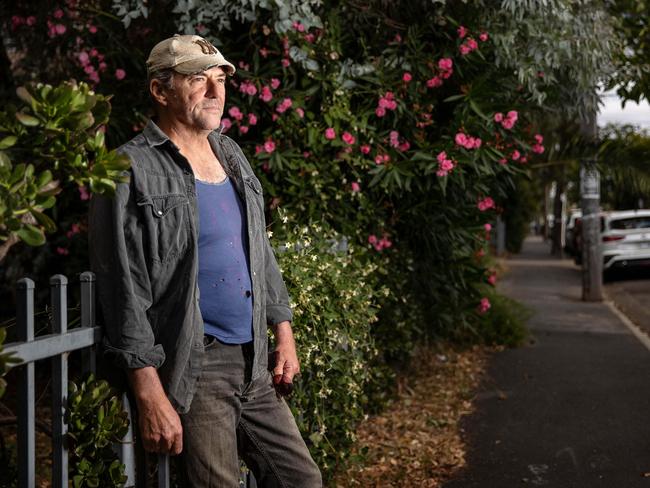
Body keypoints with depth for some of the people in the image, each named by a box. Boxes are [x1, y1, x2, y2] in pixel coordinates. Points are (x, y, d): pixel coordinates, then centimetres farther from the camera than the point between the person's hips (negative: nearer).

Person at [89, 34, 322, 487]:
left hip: (254, 363, 7)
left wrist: (284, 335, 16)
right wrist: (149, 394, -18)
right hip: (191, 369, -7)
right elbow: (123, 290, -14)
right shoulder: (132, 171, -11)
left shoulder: (231, 155, 14)